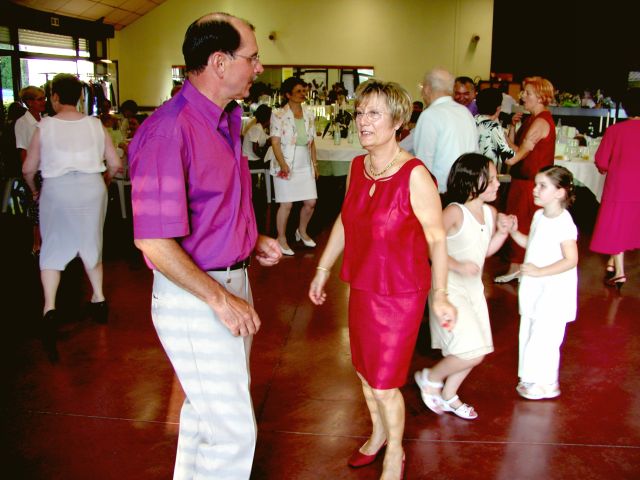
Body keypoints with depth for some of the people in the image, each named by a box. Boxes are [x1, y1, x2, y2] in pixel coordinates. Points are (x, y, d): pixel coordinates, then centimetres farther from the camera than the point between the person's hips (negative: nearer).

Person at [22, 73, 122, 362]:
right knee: (91, 243, 19)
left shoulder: (45, 126, -4)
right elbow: (115, 164, 4)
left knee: (52, 248, 7)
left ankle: (49, 308, -8)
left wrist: (34, 190, 21)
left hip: (57, 190, -2)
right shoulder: (95, 125, 1)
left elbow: (28, 169, 2)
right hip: (91, 187, 2)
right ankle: (98, 299, 29)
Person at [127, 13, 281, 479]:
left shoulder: (225, 121, 9)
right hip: (195, 297, -9)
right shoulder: (170, 129, -21)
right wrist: (221, 300, -21)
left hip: (230, 283, 9)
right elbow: (154, 243, -24)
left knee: (206, 411, 24)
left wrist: (253, 241, 7)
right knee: (235, 431, 1)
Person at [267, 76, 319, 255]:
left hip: (305, 165, 6)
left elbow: (311, 142, 14)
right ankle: (281, 239, 16)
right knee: (286, 204, -2)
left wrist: (314, 163, 11)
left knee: (311, 202, 6)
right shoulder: (279, 115, -8)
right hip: (285, 165, -5)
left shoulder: (309, 114, 9)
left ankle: (302, 231, 31)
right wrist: (283, 164, -21)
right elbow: (275, 142, -12)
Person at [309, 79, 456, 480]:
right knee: (365, 372, 20)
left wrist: (440, 295, -21)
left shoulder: (415, 175, -20)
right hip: (362, 286, 6)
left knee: (384, 385, 5)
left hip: (400, 294, -6)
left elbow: (436, 237, -16)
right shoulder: (357, 167, -1)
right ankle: (378, 433, 48)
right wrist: (323, 270, 15)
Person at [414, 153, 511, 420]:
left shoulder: (490, 212, 4)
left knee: (475, 352, 16)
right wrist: (457, 266, -31)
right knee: (473, 353, -13)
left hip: (474, 288, 9)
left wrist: (502, 232, -1)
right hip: (450, 290, -8)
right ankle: (431, 378, 15)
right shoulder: (455, 212, -20)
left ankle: (448, 396, 38)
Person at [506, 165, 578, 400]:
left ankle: (546, 383, 15)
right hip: (534, 287, 9)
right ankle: (531, 377, 31)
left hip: (554, 290, -9)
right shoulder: (539, 216, 5)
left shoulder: (564, 224, -20)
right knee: (529, 333, 16)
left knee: (543, 336, -2)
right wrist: (514, 232, 1)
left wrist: (540, 271, -25)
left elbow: (571, 260, -22)